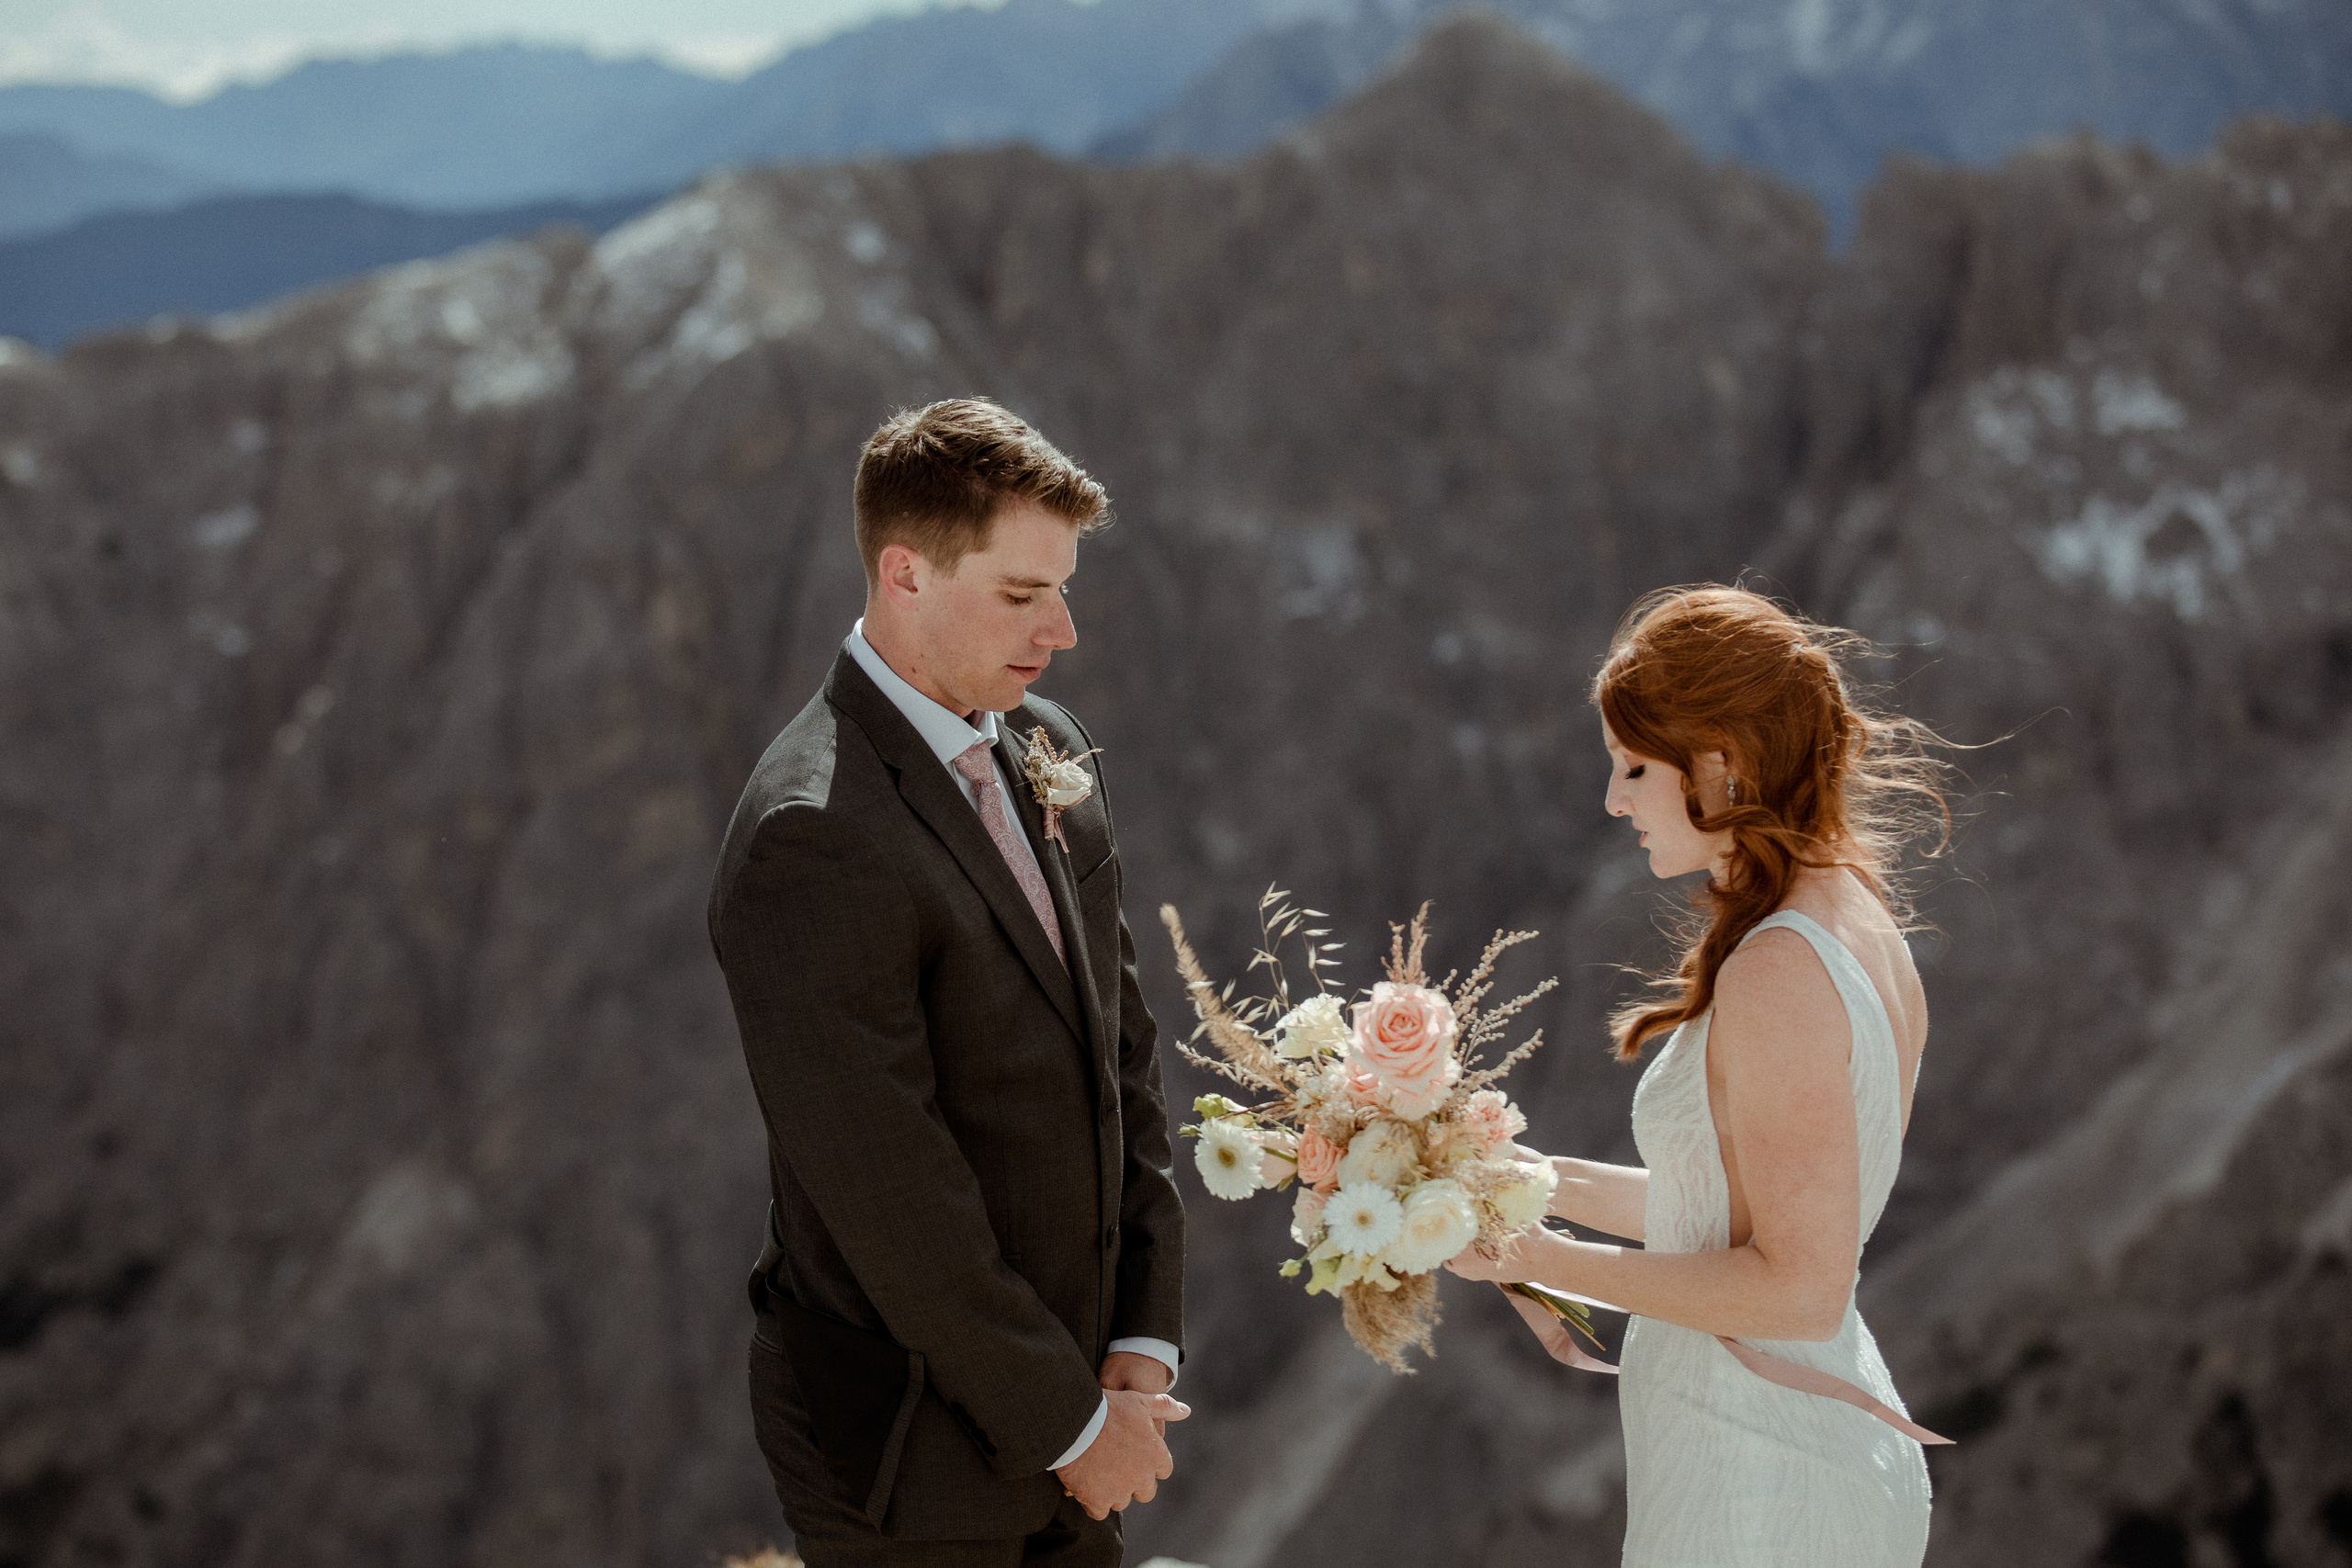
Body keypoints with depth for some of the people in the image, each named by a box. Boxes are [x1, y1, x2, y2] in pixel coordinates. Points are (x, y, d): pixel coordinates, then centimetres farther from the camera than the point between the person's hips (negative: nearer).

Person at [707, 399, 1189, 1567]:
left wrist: (1141, 1346, 1)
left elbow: (1120, 1053, 7)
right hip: (910, 1459, -7)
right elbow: (896, 1203, -23)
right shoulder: (813, 842, -24)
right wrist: (1072, 1421, -13)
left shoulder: (1043, 750, 3)